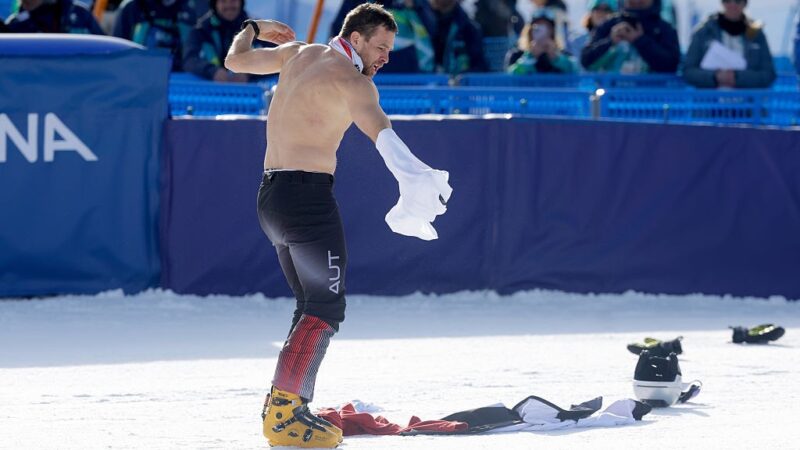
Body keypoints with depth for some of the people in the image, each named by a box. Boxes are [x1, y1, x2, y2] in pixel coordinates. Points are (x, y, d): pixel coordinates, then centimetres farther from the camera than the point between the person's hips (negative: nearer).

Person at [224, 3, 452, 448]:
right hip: (308, 193, -10)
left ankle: (289, 404, 16)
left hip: (273, 195, 10)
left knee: (313, 306, 17)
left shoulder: (300, 53, 13)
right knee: (327, 308, -12)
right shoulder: (350, 80, -14)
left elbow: (236, 60, 28)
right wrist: (413, 175, -54)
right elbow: (377, 126, -35)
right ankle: (283, 413, -21)